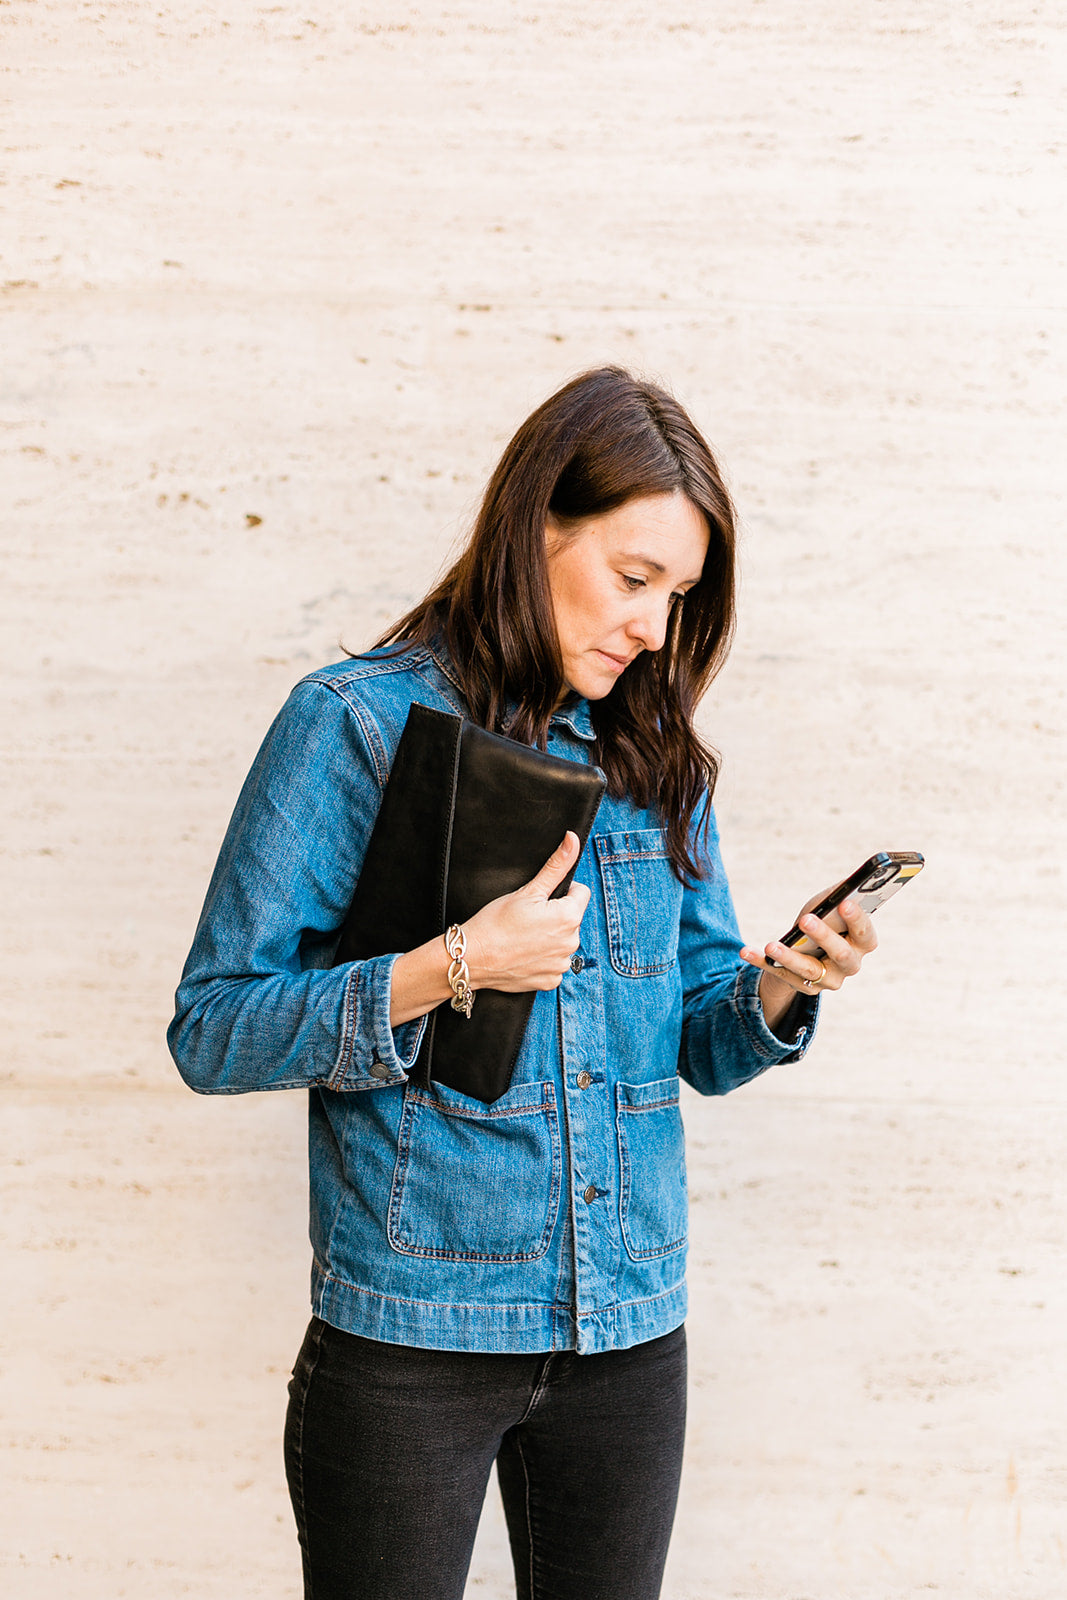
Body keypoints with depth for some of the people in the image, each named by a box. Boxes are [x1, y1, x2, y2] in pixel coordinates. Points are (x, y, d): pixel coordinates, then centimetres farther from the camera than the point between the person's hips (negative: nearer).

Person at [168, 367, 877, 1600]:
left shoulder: (657, 759, 8)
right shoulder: (356, 724, -8)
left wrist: (782, 986, -10)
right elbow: (212, 1030, -11)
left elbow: (699, 1043, 11)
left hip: (630, 1334, 5)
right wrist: (448, 970, -22)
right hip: (411, 1336, -5)